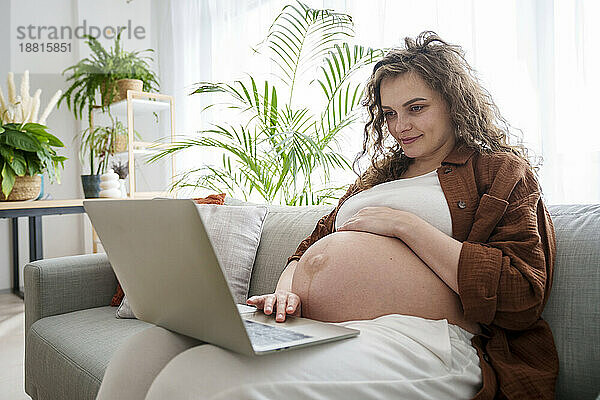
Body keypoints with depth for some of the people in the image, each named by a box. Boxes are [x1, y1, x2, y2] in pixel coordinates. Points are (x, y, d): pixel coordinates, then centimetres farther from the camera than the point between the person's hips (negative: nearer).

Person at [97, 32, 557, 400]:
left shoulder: (503, 171, 10)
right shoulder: (379, 174, 27)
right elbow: (311, 248, 22)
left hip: (418, 339, -6)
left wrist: (407, 225, -8)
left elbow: (521, 297, -4)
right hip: (310, 326, 7)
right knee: (149, 348, -16)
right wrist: (286, 287, -2)